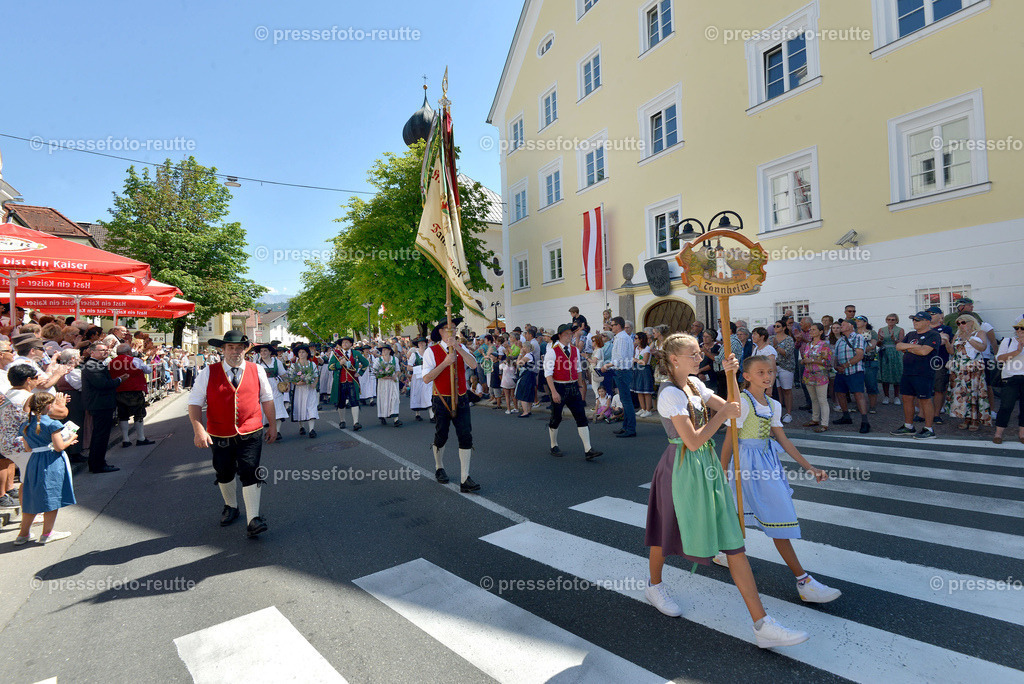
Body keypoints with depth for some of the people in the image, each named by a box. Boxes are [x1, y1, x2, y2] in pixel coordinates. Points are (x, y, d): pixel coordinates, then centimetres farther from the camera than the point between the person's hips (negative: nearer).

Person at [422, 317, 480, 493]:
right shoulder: (432, 351, -6)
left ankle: (465, 480, 2)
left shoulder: (461, 348, 6)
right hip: (442, 401, -3)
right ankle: (439, 468, 40)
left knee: (466, 437, -4)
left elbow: (473, 365, -13)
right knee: (441, 437, 12)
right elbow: (426, 378, -15)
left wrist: (458, 347, -22)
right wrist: (445, 363, -21)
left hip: (461, 400, 3)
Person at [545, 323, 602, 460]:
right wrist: (554, 392, -20)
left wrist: (581, 387, 15)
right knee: (556, 418, 8)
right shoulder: (552, 351, -9)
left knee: (581, 417, -2)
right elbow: (548, 373, -13)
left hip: (573, 387, 5)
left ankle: (588, 450, -2)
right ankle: (554, 446, 29)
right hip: (559, 388, -5)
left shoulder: (575, 350, 9)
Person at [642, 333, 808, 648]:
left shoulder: (695, 384, 6)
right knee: (665, 533, 16)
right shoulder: (670, 394, -20)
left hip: (707, 467, 8)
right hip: (683, 468, -7)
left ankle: (762, 624, 20)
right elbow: (693, 441, -24)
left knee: (733, 542, 7)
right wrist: (722, 414, -15)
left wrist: (730, 376, -3)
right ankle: (655, 586, 45)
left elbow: (730, 408, 7)